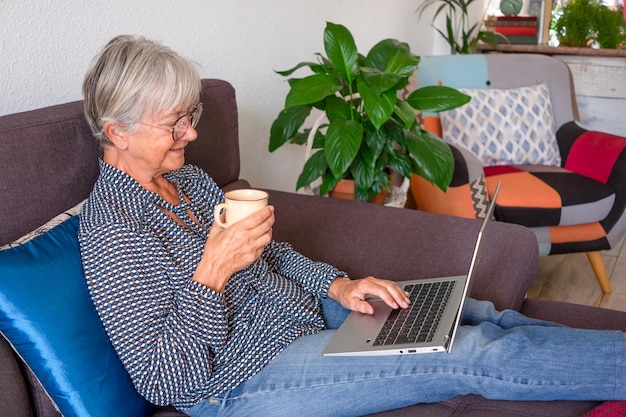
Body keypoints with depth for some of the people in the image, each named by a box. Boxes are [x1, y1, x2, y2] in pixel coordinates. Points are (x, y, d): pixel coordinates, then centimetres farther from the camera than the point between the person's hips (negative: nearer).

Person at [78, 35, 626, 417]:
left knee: (479, 316, 1)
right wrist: (212, 272, -31)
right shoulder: (112, 228, -20)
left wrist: (337, 284, 0)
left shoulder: (185, 178, 6)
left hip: (301, 309, 8)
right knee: (477, 356, -15)